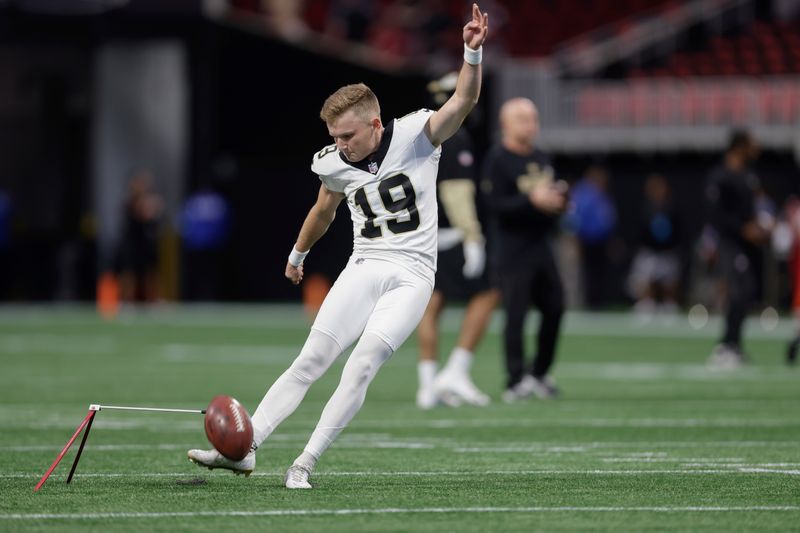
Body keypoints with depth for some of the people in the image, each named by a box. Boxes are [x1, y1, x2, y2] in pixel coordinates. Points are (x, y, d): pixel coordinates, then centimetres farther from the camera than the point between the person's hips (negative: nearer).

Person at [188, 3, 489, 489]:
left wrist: (473, 51, -36)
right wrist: (297, 254, 41)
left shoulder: (415, 136, -7)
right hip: (365, 267, 4)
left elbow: (465, 100, -19)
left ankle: (305, 464, -15)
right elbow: (324, 211, 26)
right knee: (310, 361, -7)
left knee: (362, 365, -17)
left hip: (412, 274, -4)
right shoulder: (336, 165, 5)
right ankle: (244, 449, -10)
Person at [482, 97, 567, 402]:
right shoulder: (498, 160, -11)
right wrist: (532, 201, -25)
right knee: (515, 313, -9)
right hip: (512, 249, -8)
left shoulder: (540, 160, 15)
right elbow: (495, 205, -19)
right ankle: (516, 381, -7)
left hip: (540, 246, 8)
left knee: (554, 308, 7)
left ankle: (539, 374, 21)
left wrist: (558, 200, 1)